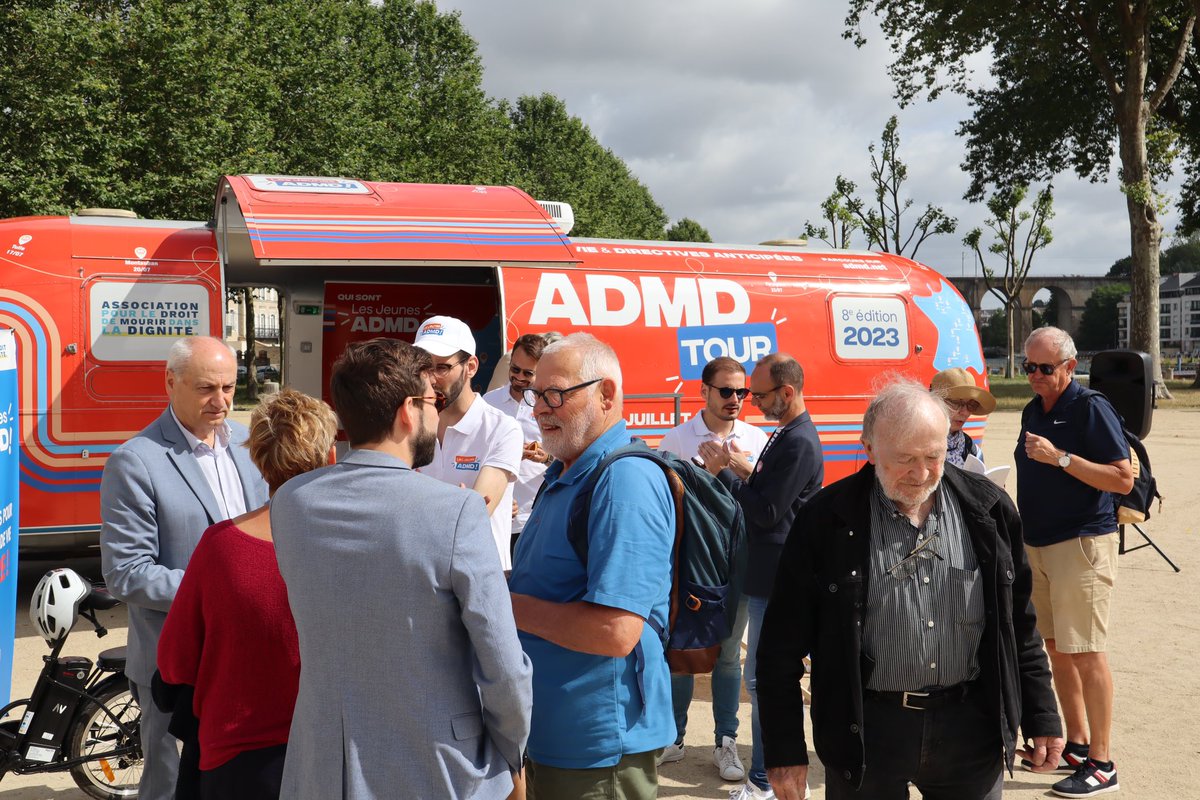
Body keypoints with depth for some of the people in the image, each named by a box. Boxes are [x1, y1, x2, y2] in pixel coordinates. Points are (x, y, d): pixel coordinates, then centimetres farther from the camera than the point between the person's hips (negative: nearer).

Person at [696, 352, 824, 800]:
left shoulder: (798, 443, -19)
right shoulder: (791, 435, 12)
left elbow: (768, 512, -20)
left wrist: (724, 473, -14)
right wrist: (747, 471, 1)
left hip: (774, 579, -11)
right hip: (777, 574, 11)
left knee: (761, 678, -3)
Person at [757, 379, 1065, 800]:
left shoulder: (987, 508, 1)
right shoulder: (825, 521, -8)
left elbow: (1020, 625, 10)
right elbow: (783, 644, -4)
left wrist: (1041, 718, 10)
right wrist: (785, 750, -4)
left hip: (971, 728, 2)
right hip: (866, 732, -2)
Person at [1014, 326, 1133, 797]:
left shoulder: (1091, 409, -11)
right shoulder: (1033, 411, 13)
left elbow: (1123, 479, -17)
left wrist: (1060, 457, -23)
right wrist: (1019, 528, 16)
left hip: (1081, 542, -8)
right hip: (1037, 543, 8)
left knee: (1085, 652, -6)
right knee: (1056, 647, 12)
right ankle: (1076, 745, 24)